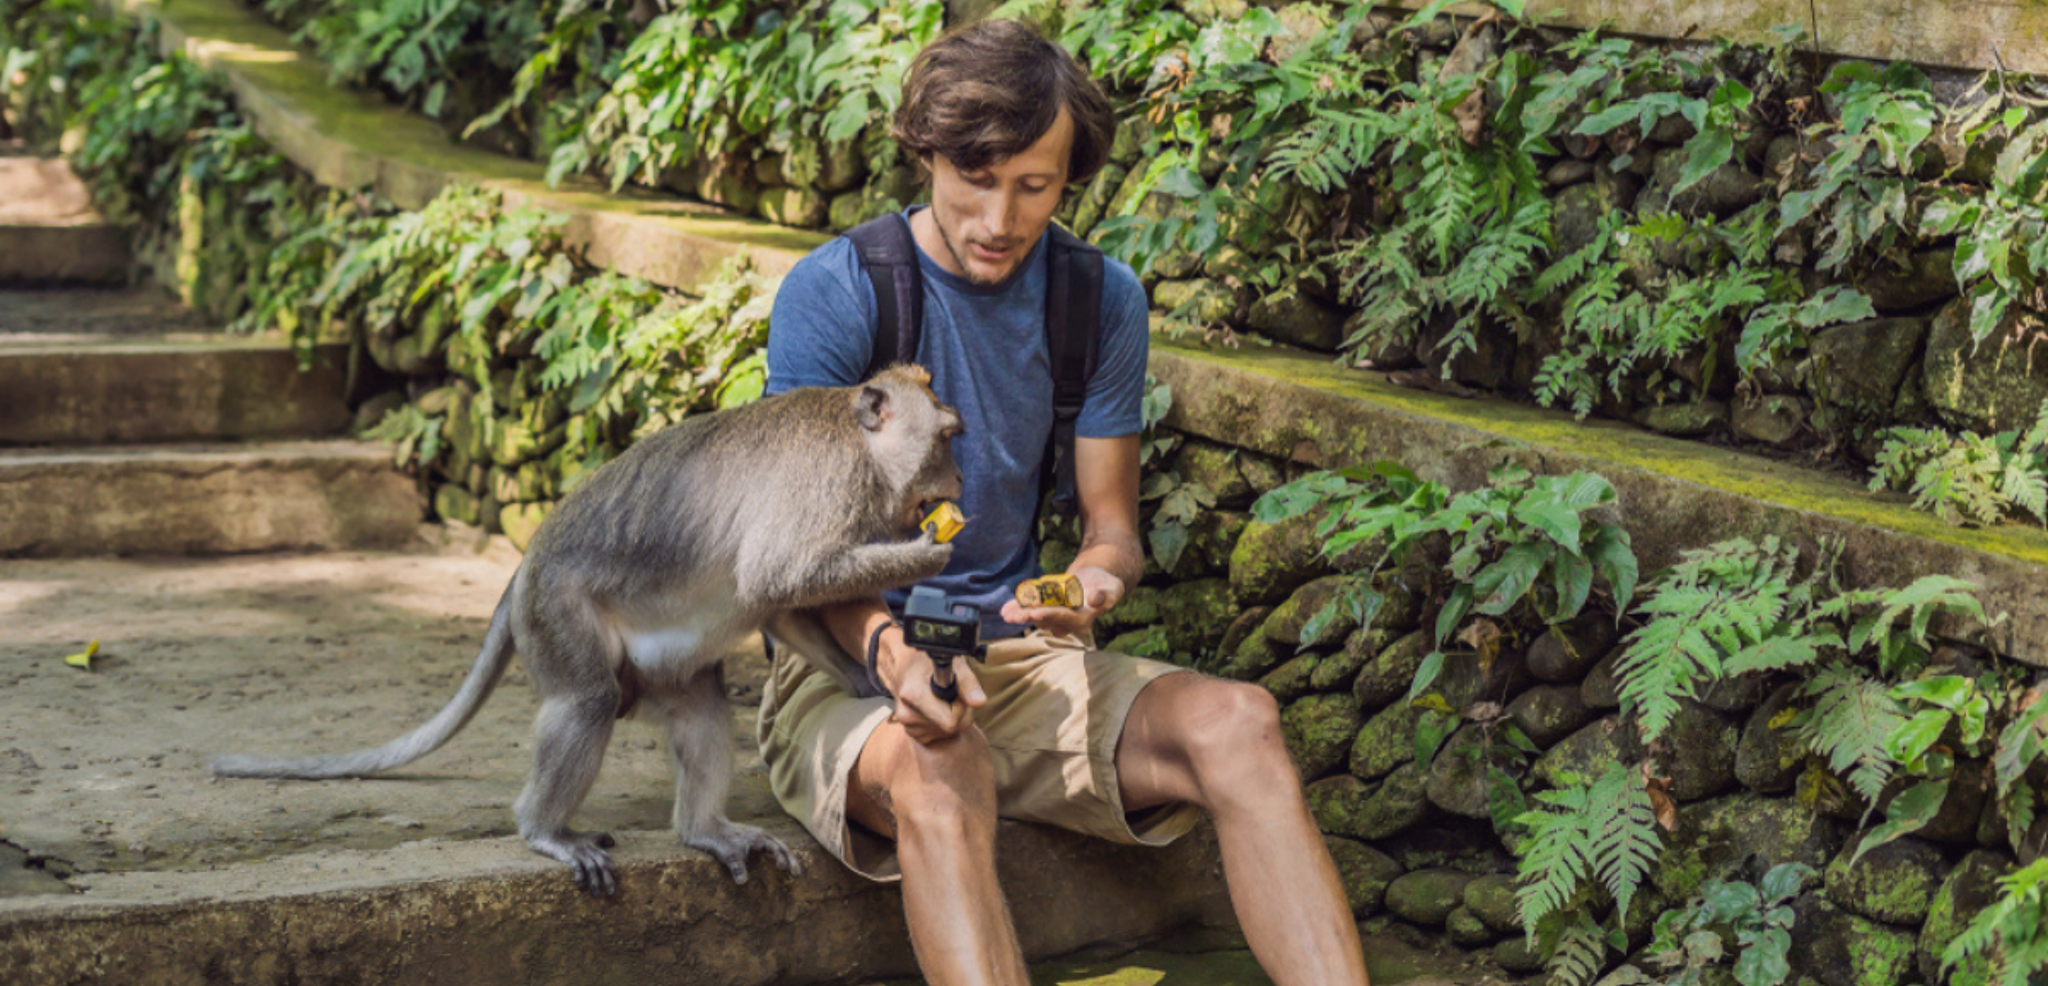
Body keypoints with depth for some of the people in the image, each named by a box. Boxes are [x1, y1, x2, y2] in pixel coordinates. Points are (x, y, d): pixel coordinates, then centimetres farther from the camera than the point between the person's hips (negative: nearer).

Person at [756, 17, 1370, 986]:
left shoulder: (1102, 300, 5)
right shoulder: (831, 294, -9)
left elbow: (1110, 522, 8)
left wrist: (1091, 580, -18)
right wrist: (887, 645, -33)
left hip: (1019, 655, 4)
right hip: (847, 664, -4)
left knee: (1235, 720, -25)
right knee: (935, 769, -40)